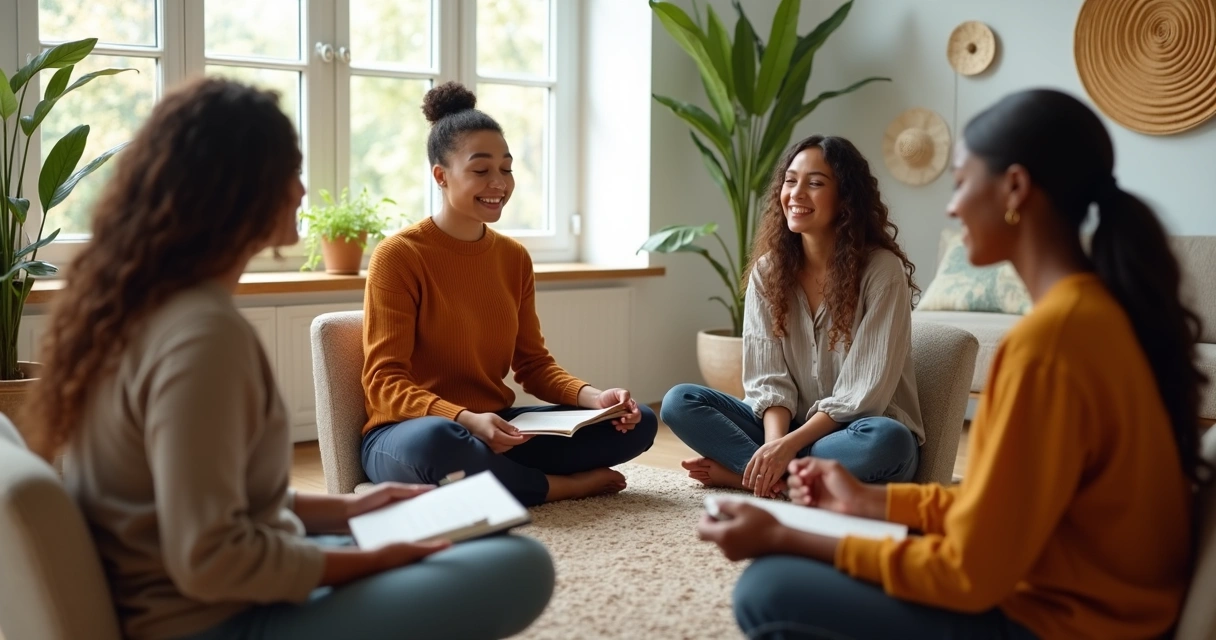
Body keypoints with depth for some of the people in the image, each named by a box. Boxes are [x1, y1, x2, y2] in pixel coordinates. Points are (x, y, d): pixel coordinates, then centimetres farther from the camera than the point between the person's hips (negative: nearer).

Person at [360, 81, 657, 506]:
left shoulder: (514, 257, 8)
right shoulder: (398, 256, -10)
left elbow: (534, 364, 9)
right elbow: (384, 383, -14)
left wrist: (594, 398, -11)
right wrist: (466, 419, -32)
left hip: (497, 431, 5)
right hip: (409, 432, -5)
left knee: (638, 423, -6)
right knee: (436, 441, -41)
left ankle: (495, 478, -12)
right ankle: (562, 485, -15)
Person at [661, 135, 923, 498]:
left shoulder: (882, 270, -14)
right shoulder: (768, 270, -1)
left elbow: (864, 391, -18)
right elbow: (768, 377, -6)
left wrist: (789, 445, -26)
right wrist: (774, 444, -25)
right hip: (791, 426, 3)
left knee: (887, 440, -38)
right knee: (680, 402, -12)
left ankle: (741, 471, -21)